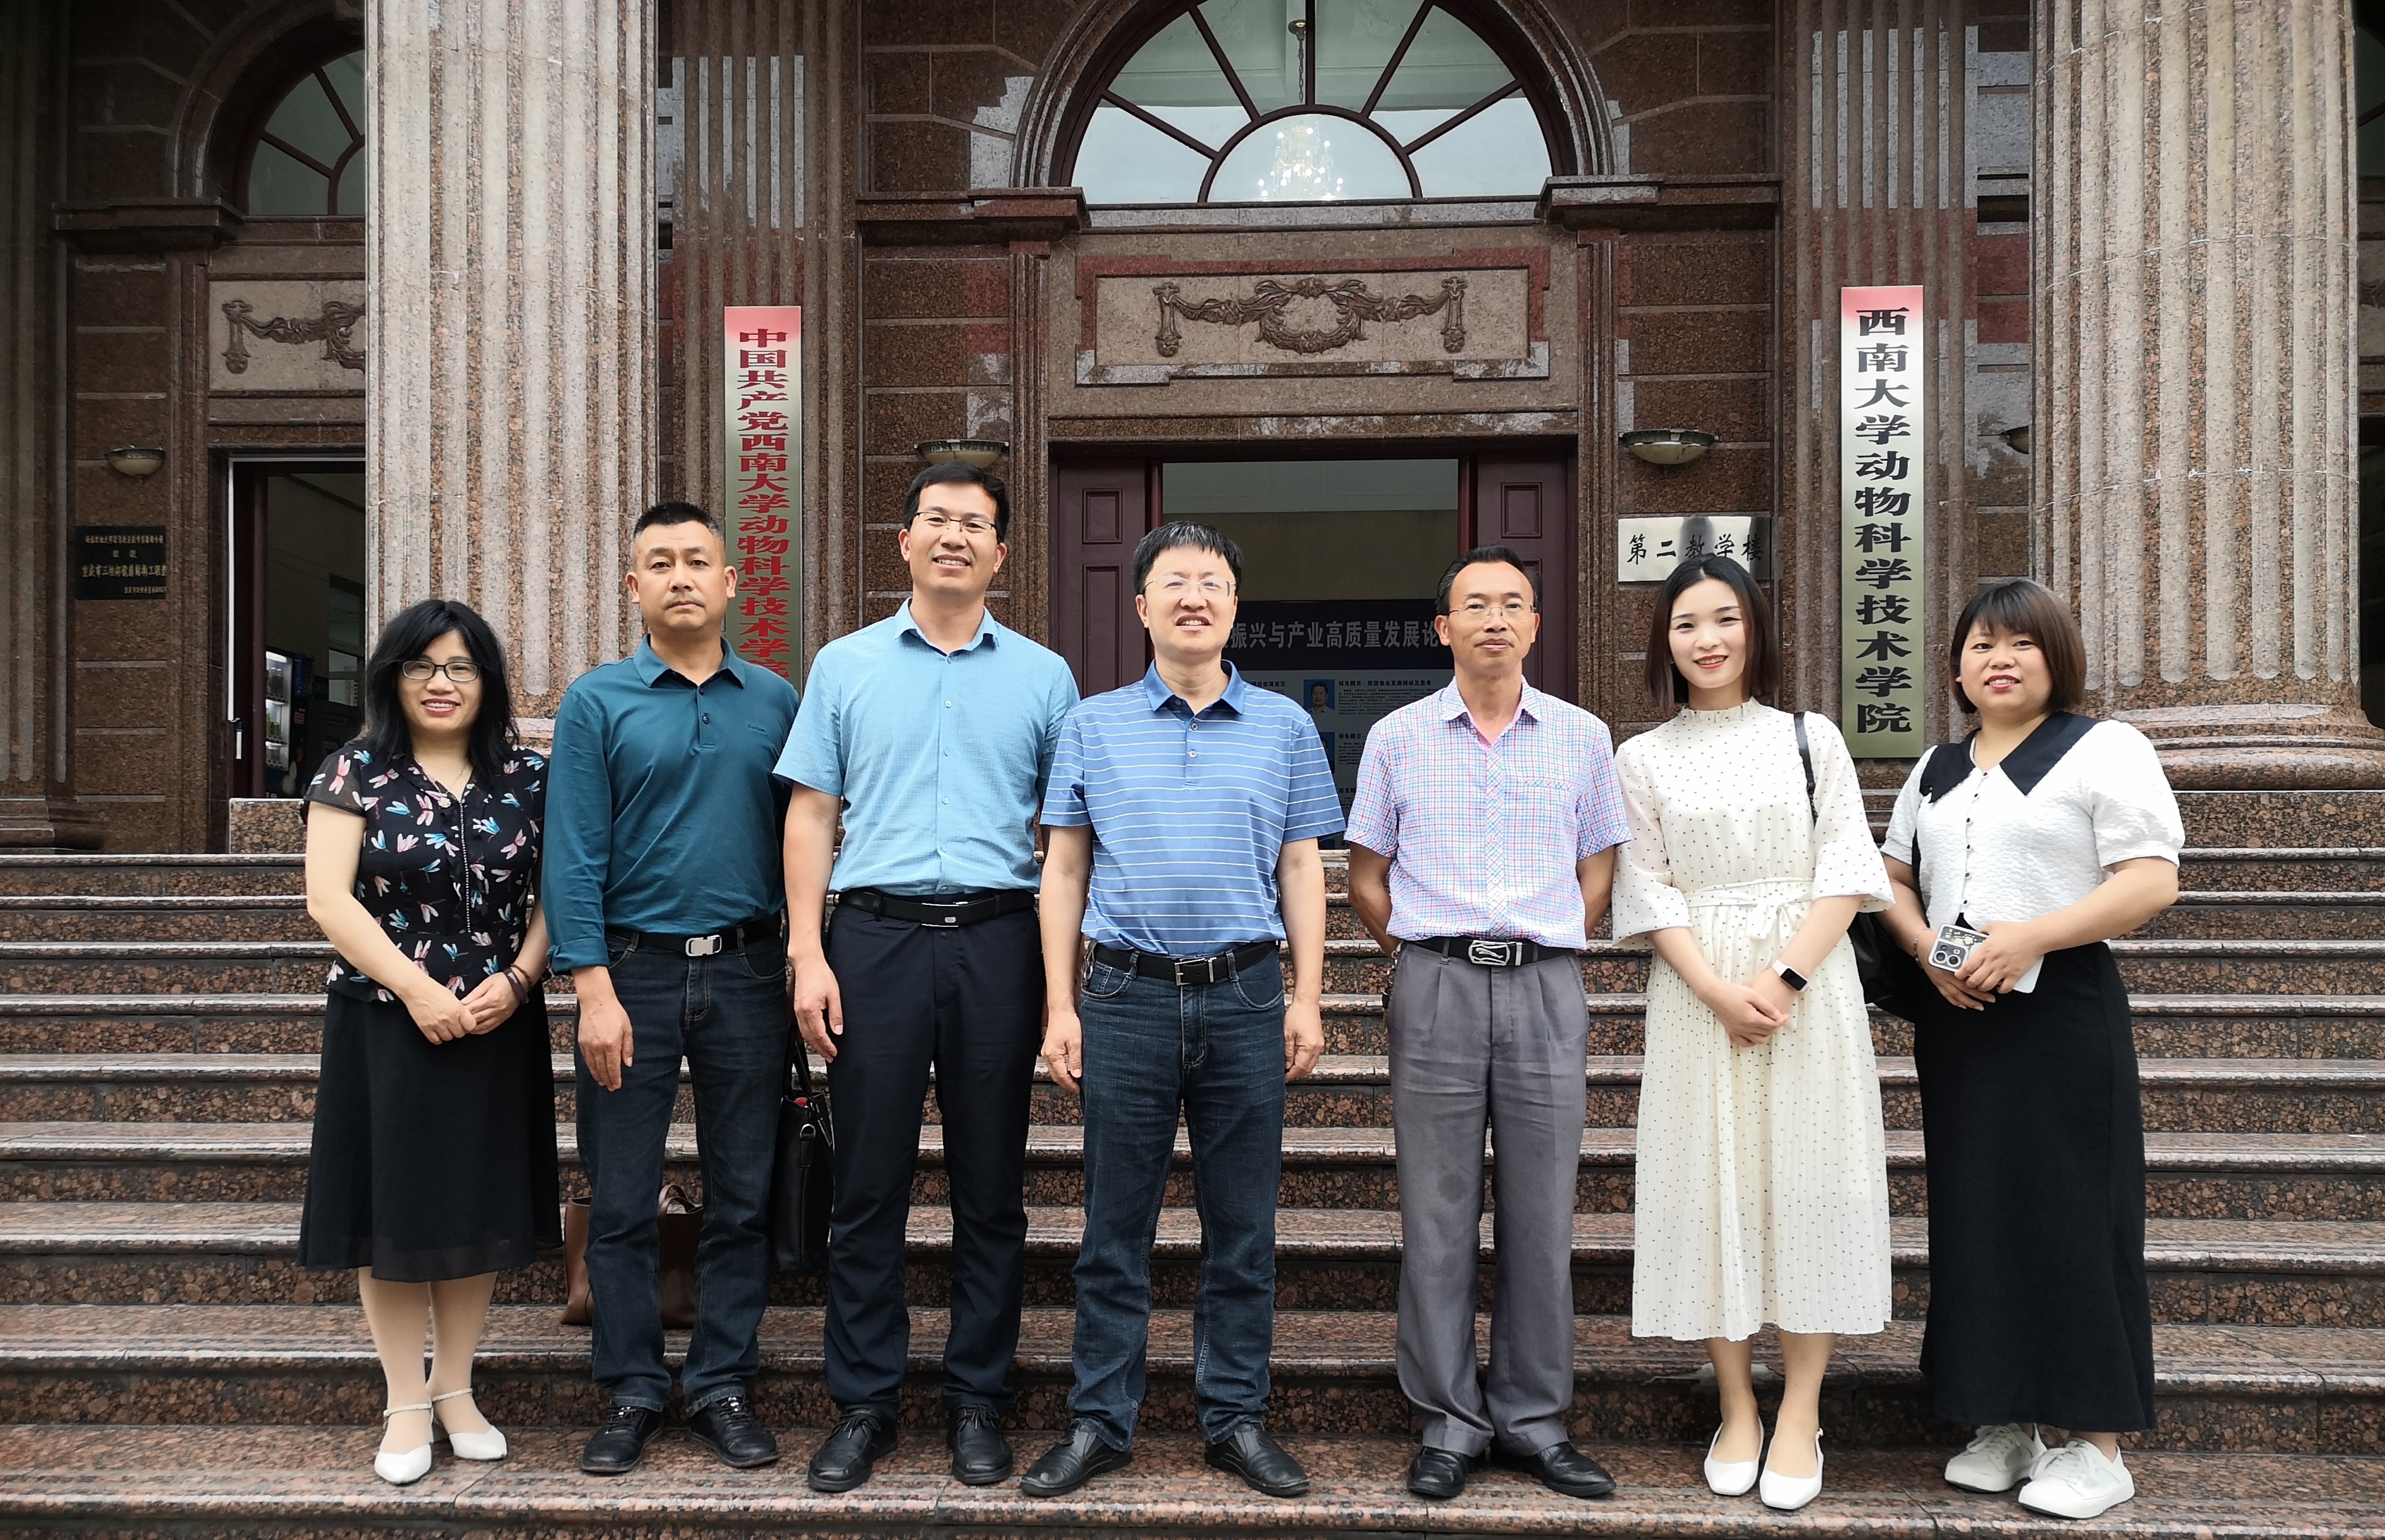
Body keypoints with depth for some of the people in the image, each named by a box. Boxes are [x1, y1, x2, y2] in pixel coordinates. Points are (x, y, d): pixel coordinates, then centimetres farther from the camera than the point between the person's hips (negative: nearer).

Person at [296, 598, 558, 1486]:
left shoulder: (526, 779, 5)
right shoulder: (356, 773, -1)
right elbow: (329, 897, -8)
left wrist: (515, 981, -12)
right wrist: (417, 989, -15)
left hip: (497, 1024, 2)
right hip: (385, 1022, -2)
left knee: (478, 1205, 9)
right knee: (392, 1208, 3)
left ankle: (455, 1389, 23)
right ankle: (406, 1404, 15)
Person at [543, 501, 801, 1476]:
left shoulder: (776, 701, 6)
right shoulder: (597, 702, 0)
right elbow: (575, 855, -5)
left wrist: (802, 968, 0)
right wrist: (594, 991, -12)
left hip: (747, 972, 2)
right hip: (634, 969, -1)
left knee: (742, 1196, 8)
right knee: (622, 1200, 5)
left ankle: (723, 1387, 20)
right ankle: (631, 1393, 19)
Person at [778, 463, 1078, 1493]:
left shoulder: (1042, 676, 8)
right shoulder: (846, 666, 9)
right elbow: (811, 816, 7)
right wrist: (807, 953, -3)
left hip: (997, 942, 0)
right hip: (876, 936, 0)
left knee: (991, 1188, 7)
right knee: (869, 1186, 5)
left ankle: (977, 1402, 20)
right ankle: (864, 1404, 18)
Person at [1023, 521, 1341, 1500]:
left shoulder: (1285, 727, 8)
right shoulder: (1094, 727, 7)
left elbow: (1302, 871, 9)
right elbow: (1064, 871, 7)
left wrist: (1307, 999, 1)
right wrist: (1059, 1006, 0)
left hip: (1246, 996, 1)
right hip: (1127, 996, 0)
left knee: (1242, 1227, 7)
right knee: (1115, 1227, 5)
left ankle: (1236, 1418, 20)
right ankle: (1100, 1422, 17)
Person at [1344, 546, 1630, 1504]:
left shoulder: (1582, 737, 9)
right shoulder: (1397, 738, 7)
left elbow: (1599, 868, 15)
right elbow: (1365, 877, 11)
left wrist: (1546, 954, 7)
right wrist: (1419, 957, 5)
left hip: (1546, 988, 1)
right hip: (1435, 985, -1)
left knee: (1541, 1215, 4)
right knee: (1437, 1214, 2)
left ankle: (1532, 1416, 17)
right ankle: (1449, 1420, 13)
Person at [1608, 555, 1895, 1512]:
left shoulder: (1810, 738, 6)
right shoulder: (1645, 759, 6)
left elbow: (1845, 872, -1)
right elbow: (1649, 892, 1)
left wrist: (1785, 978, -14)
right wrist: (1719, 991, -13)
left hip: (1809, 984, 0)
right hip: (1698, 990, 0)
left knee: (1805, 1179, -1)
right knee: (1711, 1181, 1)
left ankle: (1800, 1415, 7)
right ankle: (1737, 1410, 11)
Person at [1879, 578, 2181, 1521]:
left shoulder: (2104, 749, -2)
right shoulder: (1936, 771, 17)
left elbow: (2153, 881, -11)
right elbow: (1893, 879, 17)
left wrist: (2029, 938, -20)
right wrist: (1928, 951, -4)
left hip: (2062, 1011, -5)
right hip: (1955, 1017, 6)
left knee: (2070, 1218, -3)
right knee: (1975, 1218, 7)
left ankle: (2098, 1444, 7)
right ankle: (2005, 1424, 18)